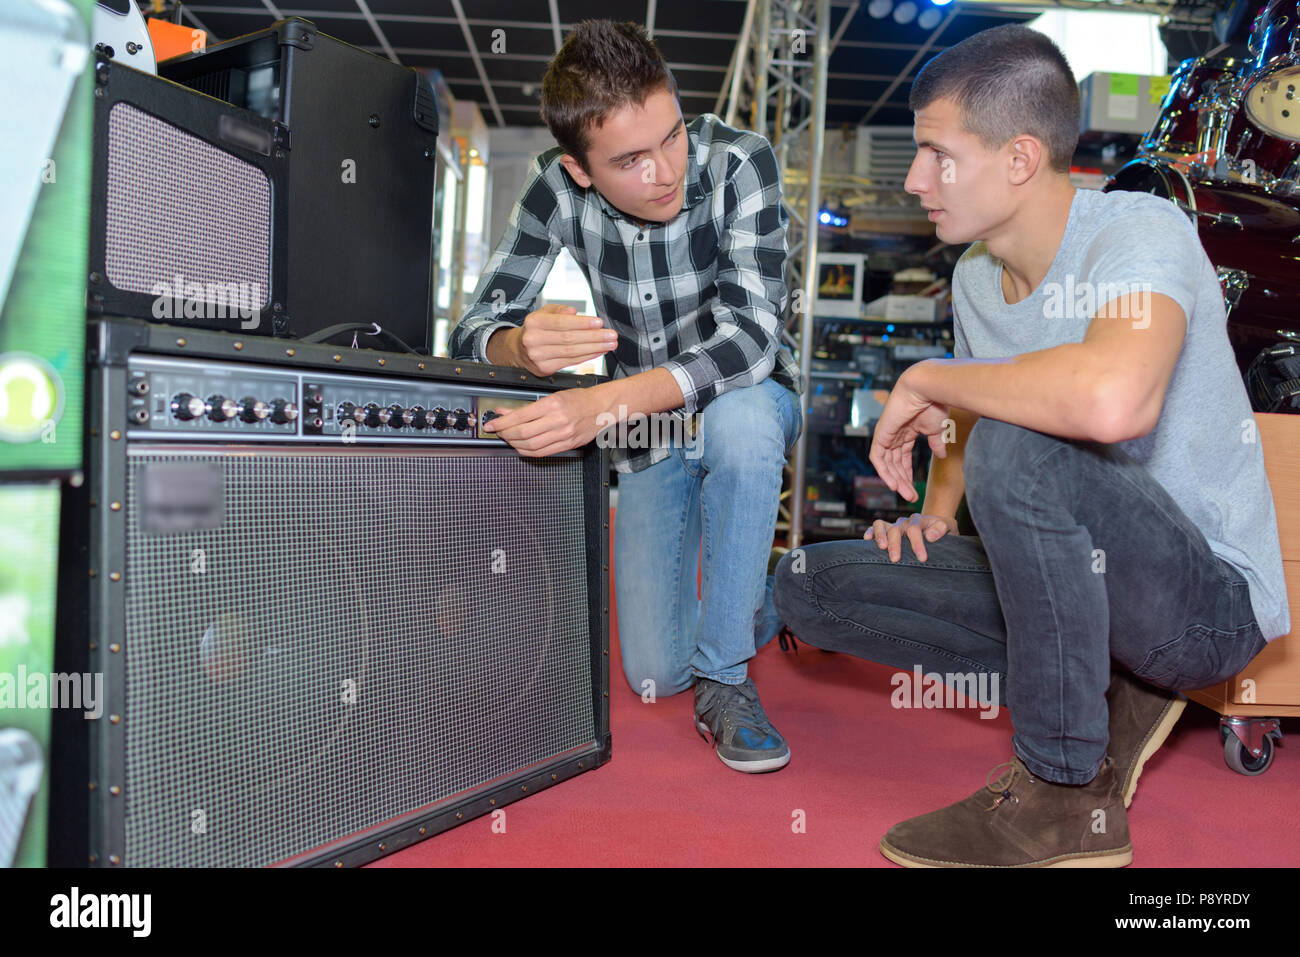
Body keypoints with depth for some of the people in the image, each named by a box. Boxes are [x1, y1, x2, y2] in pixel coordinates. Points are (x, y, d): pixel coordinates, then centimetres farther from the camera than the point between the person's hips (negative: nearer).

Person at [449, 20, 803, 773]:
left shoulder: (739, 161, -23)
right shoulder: (559, 189, -14)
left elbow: (748, 336, -35)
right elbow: (474, 332, -16)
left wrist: (609, 404, -50)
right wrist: (524, 346, -41)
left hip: (749, 408, -2)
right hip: (648, 437, 3)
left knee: (737, 419, -41)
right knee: (654, 674, -5)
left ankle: (724, 681, -21)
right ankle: (756, 600, 30)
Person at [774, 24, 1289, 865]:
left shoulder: (1139, 230, -20)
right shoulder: (977, 276, 4)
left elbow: (1112, 401, -43)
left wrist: (927, 378, -26)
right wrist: (936, 510, -1)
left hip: (1215, 597, -7)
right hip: (1086, 584, 8)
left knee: (1016, 447, -36)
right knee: (810, 585, -2)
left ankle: (1067, 796, -16)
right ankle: (1106, 694, 3)